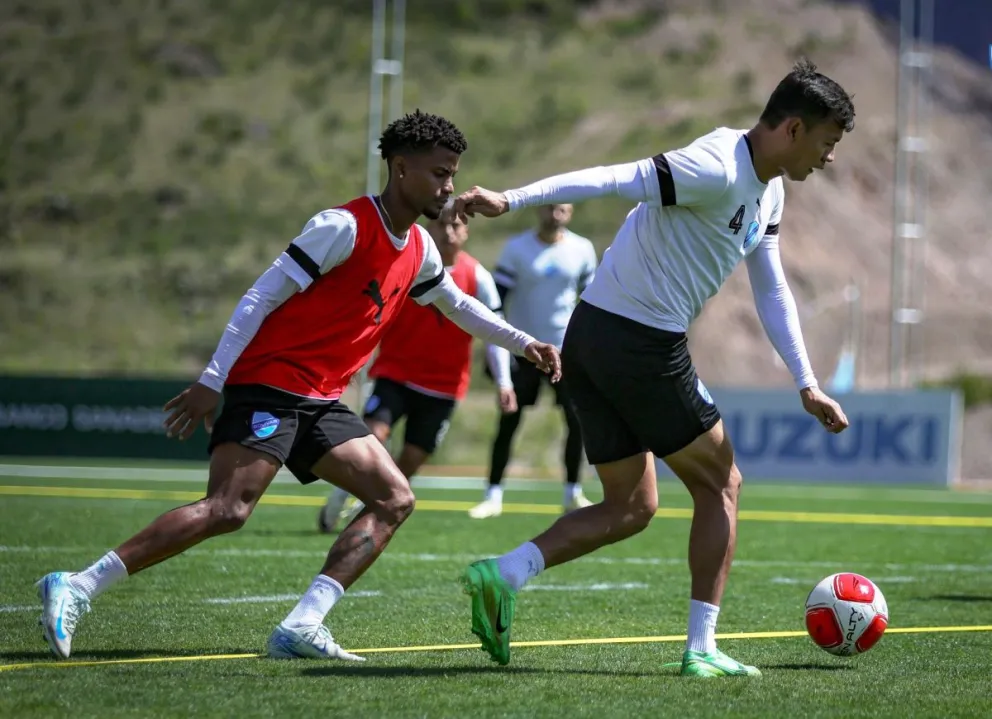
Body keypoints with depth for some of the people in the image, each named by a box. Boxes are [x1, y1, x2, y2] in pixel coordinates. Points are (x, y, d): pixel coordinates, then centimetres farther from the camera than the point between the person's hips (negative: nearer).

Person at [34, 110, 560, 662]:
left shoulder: (419, 250, 13)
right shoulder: (345, 227, -13)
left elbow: (458, 305, 35)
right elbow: (262, 296, -14)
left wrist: (523, 344, 30)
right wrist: (213, 382, -18)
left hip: (320, 403, 9)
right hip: (269, 385, -9)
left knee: (395, 500, -2)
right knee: (228, 510, -24)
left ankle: (301, 629, -11)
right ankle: (77, 590, -22)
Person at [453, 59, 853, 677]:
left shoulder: (767, 193, 14)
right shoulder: (716, 171, -17)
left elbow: (772, 292, 20)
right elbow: (613, 180, -25)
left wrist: (807, 384, 15)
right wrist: (511, 201, -32)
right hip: (642, 345, -10)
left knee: (631, 508, 13)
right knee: (721, 485, 5)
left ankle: (504, 573, -2)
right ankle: (702, 649, 8)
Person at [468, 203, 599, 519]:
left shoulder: (582, 250, 0)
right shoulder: (517, 248, -6)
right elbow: (495, 300, -5)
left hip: (565, 348, 2)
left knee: (576, 420, -4)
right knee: (508, 422, -4)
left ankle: (573, 493, 9)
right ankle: (493, 495, 0)